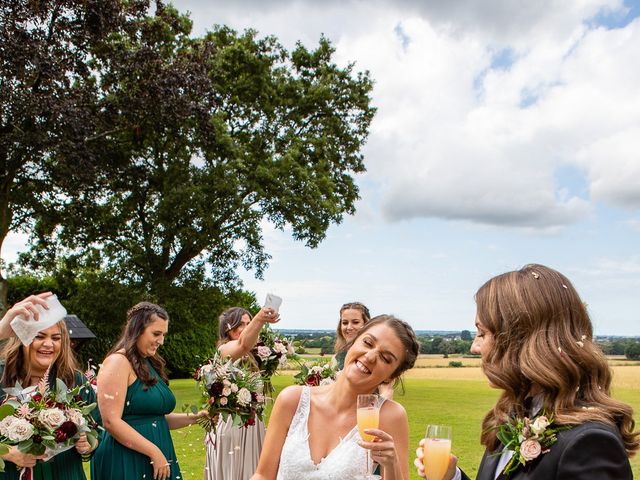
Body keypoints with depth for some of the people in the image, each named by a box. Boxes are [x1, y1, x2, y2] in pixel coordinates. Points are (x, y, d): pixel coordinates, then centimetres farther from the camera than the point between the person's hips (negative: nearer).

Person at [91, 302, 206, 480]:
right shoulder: (118, 362, -13)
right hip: (127, 462, -8)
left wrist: (191, 418, 3)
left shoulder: (150, 365, 13)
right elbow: (111, 422, -20)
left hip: (159, 459, 8)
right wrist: (154, 452, -19)